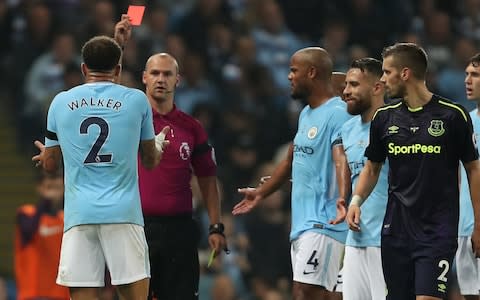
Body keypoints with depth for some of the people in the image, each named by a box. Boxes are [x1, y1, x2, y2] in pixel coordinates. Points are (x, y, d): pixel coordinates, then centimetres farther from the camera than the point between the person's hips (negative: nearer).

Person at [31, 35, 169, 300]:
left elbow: (50, 164, 18)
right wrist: (159, 143, 40)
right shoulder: (136, 100, 5)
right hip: (123, 214, -1)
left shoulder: (61, 102, 10)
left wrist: (44, 154, 43)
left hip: (78, 215, 2)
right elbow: (150, 160, 17)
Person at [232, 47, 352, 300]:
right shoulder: (306, 114, 18)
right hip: (301, 222, 10)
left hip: (322, 223, -10)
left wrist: (342, 198, -44)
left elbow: (342, 160, -27)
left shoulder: (337, 113, -13)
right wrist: (260, 193, 40)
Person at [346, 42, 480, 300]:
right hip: (395, 228, 5)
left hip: (437, 232, -5)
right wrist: (356, 201, 1)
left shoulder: (453, 115, -4)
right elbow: (372, 167, 19)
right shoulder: (384, 118, 8)